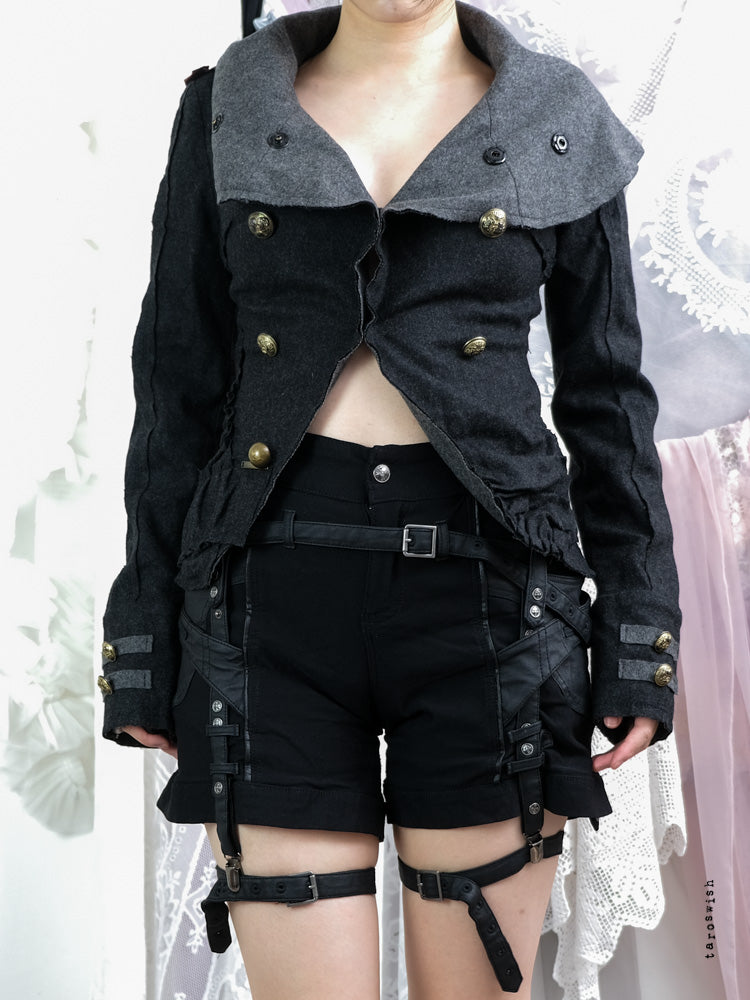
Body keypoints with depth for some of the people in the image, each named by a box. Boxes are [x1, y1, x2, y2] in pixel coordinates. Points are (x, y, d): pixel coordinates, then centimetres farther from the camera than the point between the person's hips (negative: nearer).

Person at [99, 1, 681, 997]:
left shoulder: (562, 122, 9)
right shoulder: (226, 110, 10)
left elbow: (607, 393, 10)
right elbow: (178, 386, 8)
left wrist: (638, 637, 4)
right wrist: (145, 642, 5)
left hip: (487, 586, 0)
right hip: (273, 589, 0)